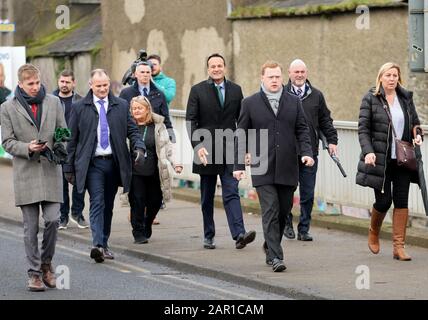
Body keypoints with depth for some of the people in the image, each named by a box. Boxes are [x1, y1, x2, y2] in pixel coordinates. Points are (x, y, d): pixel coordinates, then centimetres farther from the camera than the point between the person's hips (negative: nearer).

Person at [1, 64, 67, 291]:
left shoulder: (54, 102, 9)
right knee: (31, 227, 1)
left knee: (53, 220, -8)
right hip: (26, 172, -1)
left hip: (51, 170, 1)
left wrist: (56, 147, -8)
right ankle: (34, 272, 9)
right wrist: (28, 148, -17)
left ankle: (46, 262, 15)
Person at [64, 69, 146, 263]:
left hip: (113, 163, 3)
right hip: (92, 163, -3)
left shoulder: (121, 106, 8)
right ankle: (98, 245, -24)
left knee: (108, 205, 9)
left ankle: (104, 245, 19)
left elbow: (132, 130, 11)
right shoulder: (79, 108, 3)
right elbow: (72, 139, 4)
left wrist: (139, 146, -11)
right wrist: (69, 168, 2)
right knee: (97, 202, -15)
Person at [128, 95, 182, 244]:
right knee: (137, 202, -6)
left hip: (154, 172, 2)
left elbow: (166, 146, 6)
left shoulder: (158, 126, 5)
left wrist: (175, 163, -6)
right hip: (135, 172, -2)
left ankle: (147, 228, 32)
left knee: (155, 202, 7)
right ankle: (138, 233, 3)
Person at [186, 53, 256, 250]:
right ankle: (208, 236, 18)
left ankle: (239, 234, -21)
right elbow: (191, 121, -5)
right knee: (207, 197, 9)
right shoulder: (198, 91, 0)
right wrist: (197, 146, -18)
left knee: (231, 193, -10)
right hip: (206, 152, 0)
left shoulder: (235, 90, 7)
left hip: (230, 152, 0)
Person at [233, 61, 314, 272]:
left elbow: (302, 130, 9)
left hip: (287, 168, 3)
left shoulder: (294, 102, 10)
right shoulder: (250, 103, 4)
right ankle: (275, 257, -10)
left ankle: (270, 246, 31)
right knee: (270, 212, -9)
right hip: (263, 169, -3)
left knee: (283, 211, 9)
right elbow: (241, 135, 5)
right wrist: (239, 164, 0)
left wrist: (306, 152, -8)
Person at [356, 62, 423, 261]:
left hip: (402, 159, 3)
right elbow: (363, 129, -6)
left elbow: (415, 122, 19)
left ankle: (398, 246, 2)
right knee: (383, 200, -2)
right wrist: (368, 151, -19)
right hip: (380, 159, -3)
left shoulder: (406, 97, 9)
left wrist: (418, 136, -3)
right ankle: (373, 232, 28)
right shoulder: (370, 99, -3)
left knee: (401, 201, -2)